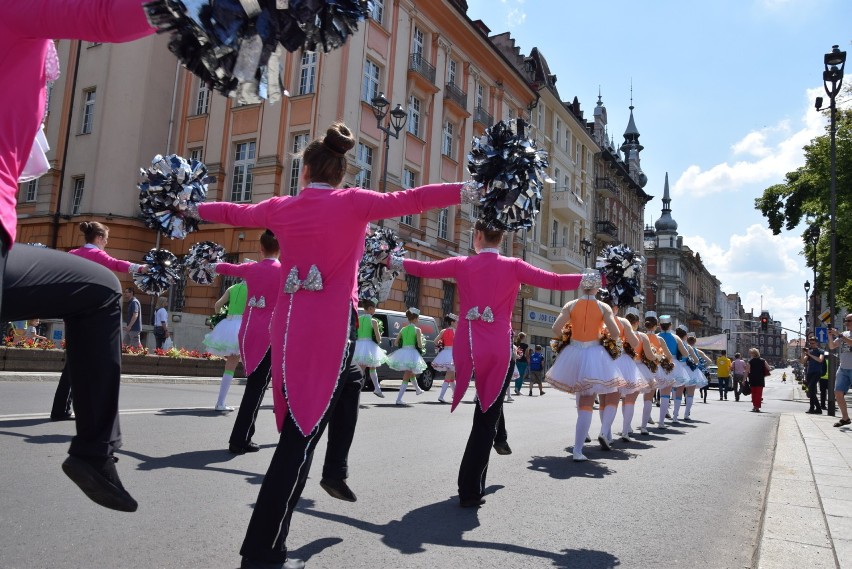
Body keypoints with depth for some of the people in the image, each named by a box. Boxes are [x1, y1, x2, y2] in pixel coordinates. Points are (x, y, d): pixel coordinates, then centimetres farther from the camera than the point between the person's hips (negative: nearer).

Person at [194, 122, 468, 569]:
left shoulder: (280, 206, 9)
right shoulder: (352, 202, -4)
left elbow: (234, 212, 25)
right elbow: (410, 200, -12)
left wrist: (194, 208, 43)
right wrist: (468, 191, -9)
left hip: (288, 325, 6)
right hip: (330, 327, -6)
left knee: (346, 384, 32)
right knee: (300, 436, -2)